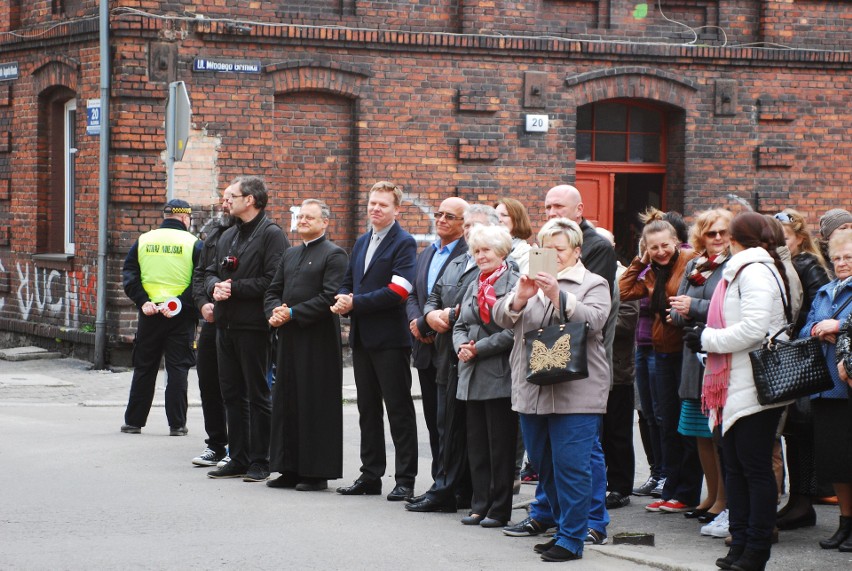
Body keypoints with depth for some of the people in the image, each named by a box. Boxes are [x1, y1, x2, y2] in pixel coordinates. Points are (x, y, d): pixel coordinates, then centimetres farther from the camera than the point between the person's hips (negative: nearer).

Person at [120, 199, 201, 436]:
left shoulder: (143, 241, 7)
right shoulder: (193, 243, -4)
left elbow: (129, 276, 1)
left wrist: (143, 301, -6)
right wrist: (182, 303, -15)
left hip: (149, 313, 3)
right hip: (181, 318, -3)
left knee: (144, 368, 11)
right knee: (177, 369, 3)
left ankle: (134, 421, 15)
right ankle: (177, 424, 2)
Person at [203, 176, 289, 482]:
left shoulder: (271, 234, -9)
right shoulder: (228, 236, 18)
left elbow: (273, 281, -18)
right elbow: (210, 272, 22)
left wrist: (235, 288, -18)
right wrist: (214, 287, -1)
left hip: (253, 326, -8)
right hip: (225, 325, 8)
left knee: (257, 394, -2)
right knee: (232, 393, 11)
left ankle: (260, 462, 4)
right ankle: (239, 459, 18)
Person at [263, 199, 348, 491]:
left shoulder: (334, 255, -6)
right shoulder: (290, 255, 19)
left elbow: (330, 298, -15)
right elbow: (273, 291, 19)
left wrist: (292, 314, -17)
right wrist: (274, 312, -3)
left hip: (318, 341, -8)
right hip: (289, 338, 8)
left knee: (316, 405, -4)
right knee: (287, 403, 9)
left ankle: (317, 472, 2)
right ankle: (290, 469, 16)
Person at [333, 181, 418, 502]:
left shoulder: (404, 243, -8)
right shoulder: (362, 243, 17)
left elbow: (398, 291, -18)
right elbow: (347, 282, 19)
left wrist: (356, 303, -16)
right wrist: (342, 302, -5)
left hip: (390, 339, -8)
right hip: (362, 337, 8)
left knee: (399, 409, -2)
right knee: (368, 410, 12)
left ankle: (405, 480, 1)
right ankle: (370, 476, 18)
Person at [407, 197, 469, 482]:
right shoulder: (426, 254, 18)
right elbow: (413, 295, 17)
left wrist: (426, 325, -15)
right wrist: (416, 321, -3)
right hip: (427, 351, 8)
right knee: (433, 421, 11)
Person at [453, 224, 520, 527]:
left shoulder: (513, 283, -8)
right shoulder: (474, 286, 17)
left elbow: (513, 331, -15)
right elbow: (460, 325, 18)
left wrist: (479, 349, -15)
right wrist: (462, 347, -3)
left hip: (500, 377, -7)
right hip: (473, 377, 8)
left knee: (501, 445, -1)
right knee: (476, 445, 10)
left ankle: (499, 510, 4)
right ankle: (480, 506, 16)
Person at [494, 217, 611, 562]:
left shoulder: (593, 285, 3)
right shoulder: (531, 282, 16)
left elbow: (593, 320, -15)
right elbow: (501, 318, 3)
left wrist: (558, 296, -27)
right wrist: (520, 297, -18)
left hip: (576, 393, -6)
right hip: (532, 391, 6)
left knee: (570, 466, -8)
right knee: (544, 466, 13)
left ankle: (572, 539, -1)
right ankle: (564, 527, 25)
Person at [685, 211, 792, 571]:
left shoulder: (754, 272, -12)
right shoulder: (742, 271, 19)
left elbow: (753, 328, -22)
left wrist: (707, 339, -12)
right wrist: (706, 337, 6)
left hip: (754, 388, -10)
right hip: (735, 386, 10)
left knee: (755, 468, -4)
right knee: (734, 466, 11)